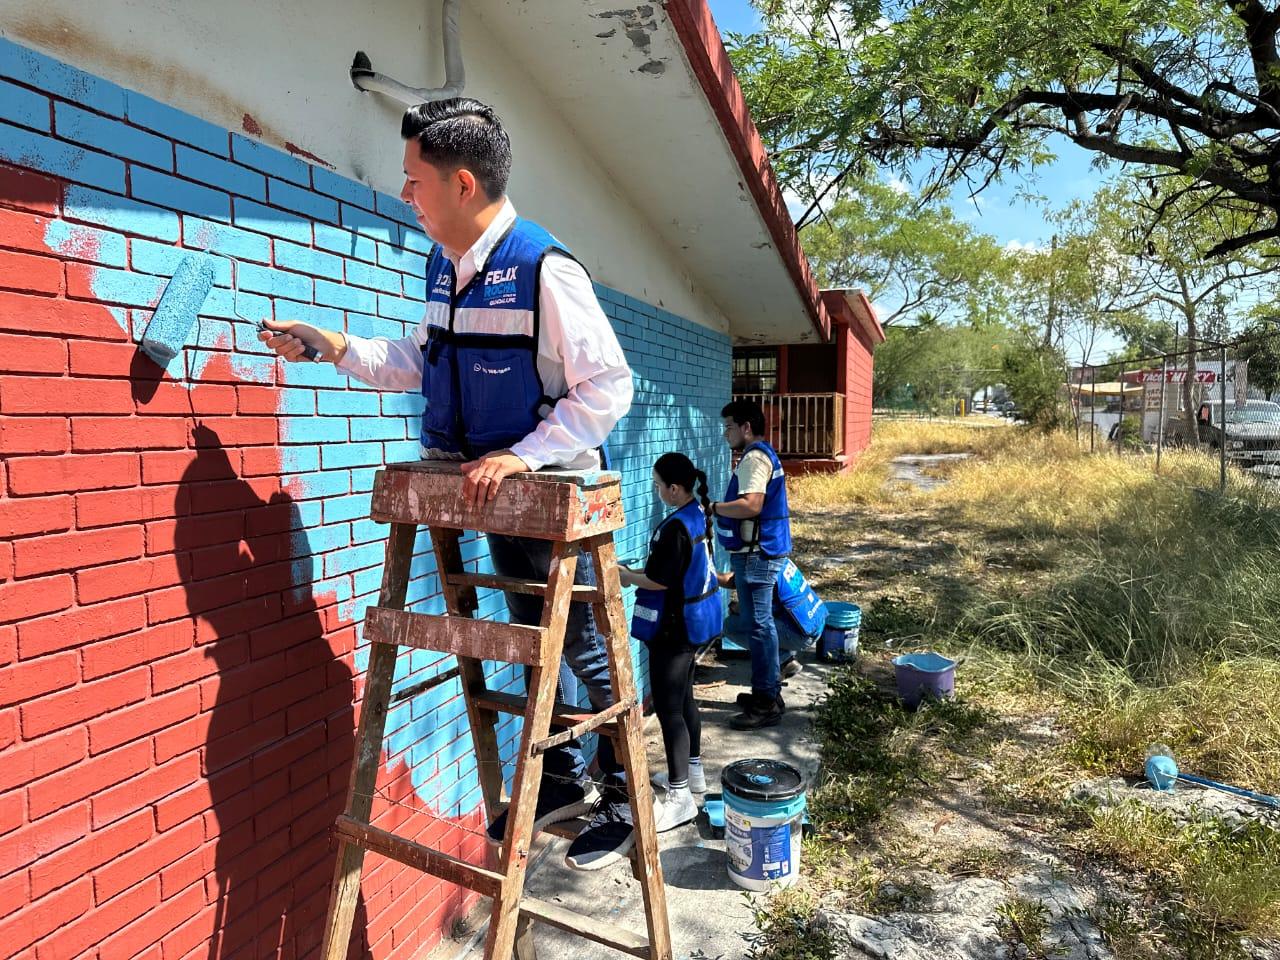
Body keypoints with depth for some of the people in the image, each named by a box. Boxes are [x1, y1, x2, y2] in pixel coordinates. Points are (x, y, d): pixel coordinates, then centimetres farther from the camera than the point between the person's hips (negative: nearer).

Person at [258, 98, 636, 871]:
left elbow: (609, 387, -22)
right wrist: (331, 345, 9)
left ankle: (621, 787, 29)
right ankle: (562, 781, 36)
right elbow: (417, 363, 18)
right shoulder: (445, 267, 6)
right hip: (496, 492, 8)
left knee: (579, 642, 5)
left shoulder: (545, 268, -20)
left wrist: (526, 453, -28)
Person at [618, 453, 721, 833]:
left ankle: (679, 798, 6)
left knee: (667, 708, -2)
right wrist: (637, 572, 10)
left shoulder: (675, 527, -25)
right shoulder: (698, 513, 5)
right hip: (697, 619, 10)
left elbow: (661, 580, -22)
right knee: (683, 697, 21)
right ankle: (692, 771, 36)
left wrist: (625, 577, -6)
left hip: (676, 627, -10)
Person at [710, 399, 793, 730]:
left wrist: (713, 508, -17)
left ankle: (766, 704, 2)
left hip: (757, 554, -11)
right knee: (761, 624, 17)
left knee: (759, 626, -5)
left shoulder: (754, 458, -16)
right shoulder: (763, 454, 18)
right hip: (760, 553, 11)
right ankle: (768, 691, 28)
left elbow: (751, 505, -28)